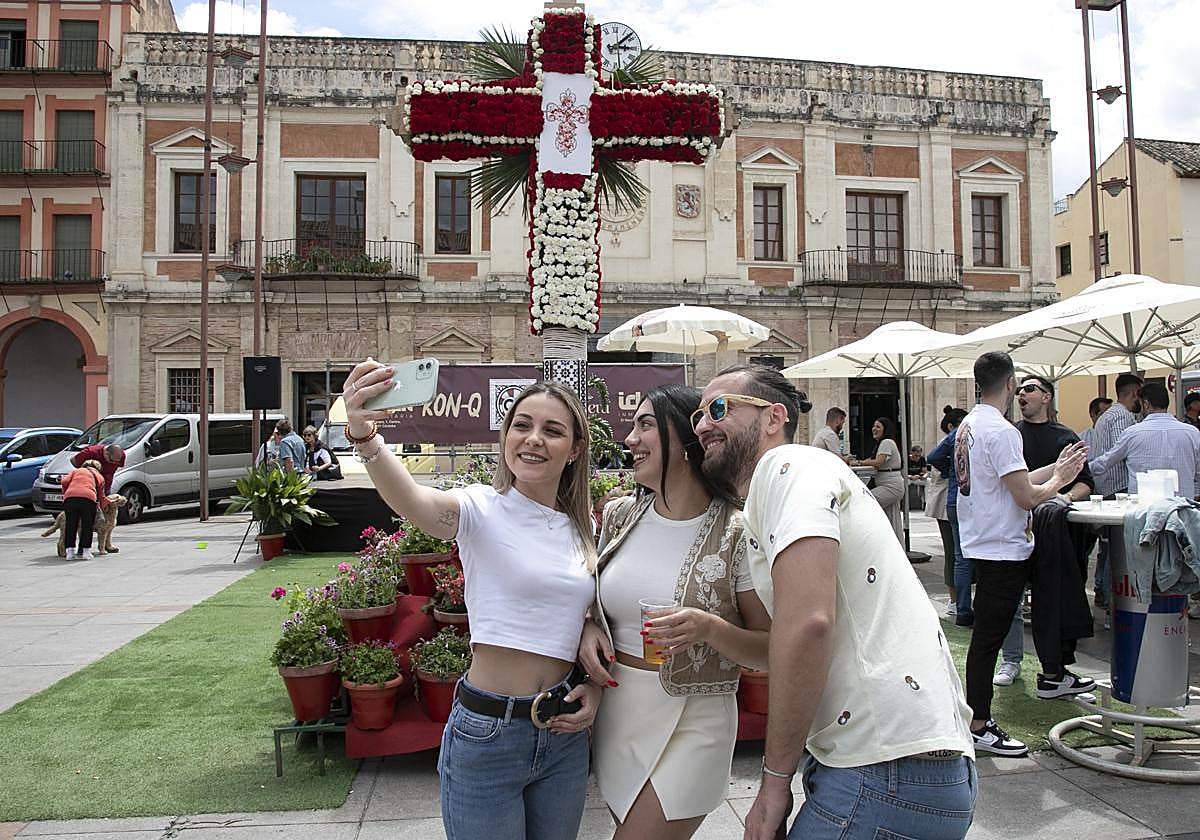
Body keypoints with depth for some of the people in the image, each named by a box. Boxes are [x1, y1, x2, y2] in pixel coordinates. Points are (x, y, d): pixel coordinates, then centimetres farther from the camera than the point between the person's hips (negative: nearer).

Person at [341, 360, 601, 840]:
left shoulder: (582, 530, 5)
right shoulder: (482, 509, -11)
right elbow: (411, 500, -33)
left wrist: (593, 685, 0)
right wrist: (364, 436, -52)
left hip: (565, 733, 5)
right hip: (487, 733, -5)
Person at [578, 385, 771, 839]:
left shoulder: (736, 533, -15)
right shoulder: (620, 516, 0)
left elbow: (771, 653, -10)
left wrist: (710, 628, -27)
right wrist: (589, 628, -4)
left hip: (692, 721, -5)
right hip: (614, 711, 5)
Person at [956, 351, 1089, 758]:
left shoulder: (968, 426, 11)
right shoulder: (1002, 431, -19)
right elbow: (1026, 497, -19)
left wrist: (1056, 467, 20)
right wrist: (1059, 479, -1)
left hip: (980, 543, 9)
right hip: (1002, 549, -9)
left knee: (987, 635, 17)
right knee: (988, 636, -3)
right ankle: (978, 727, 5)